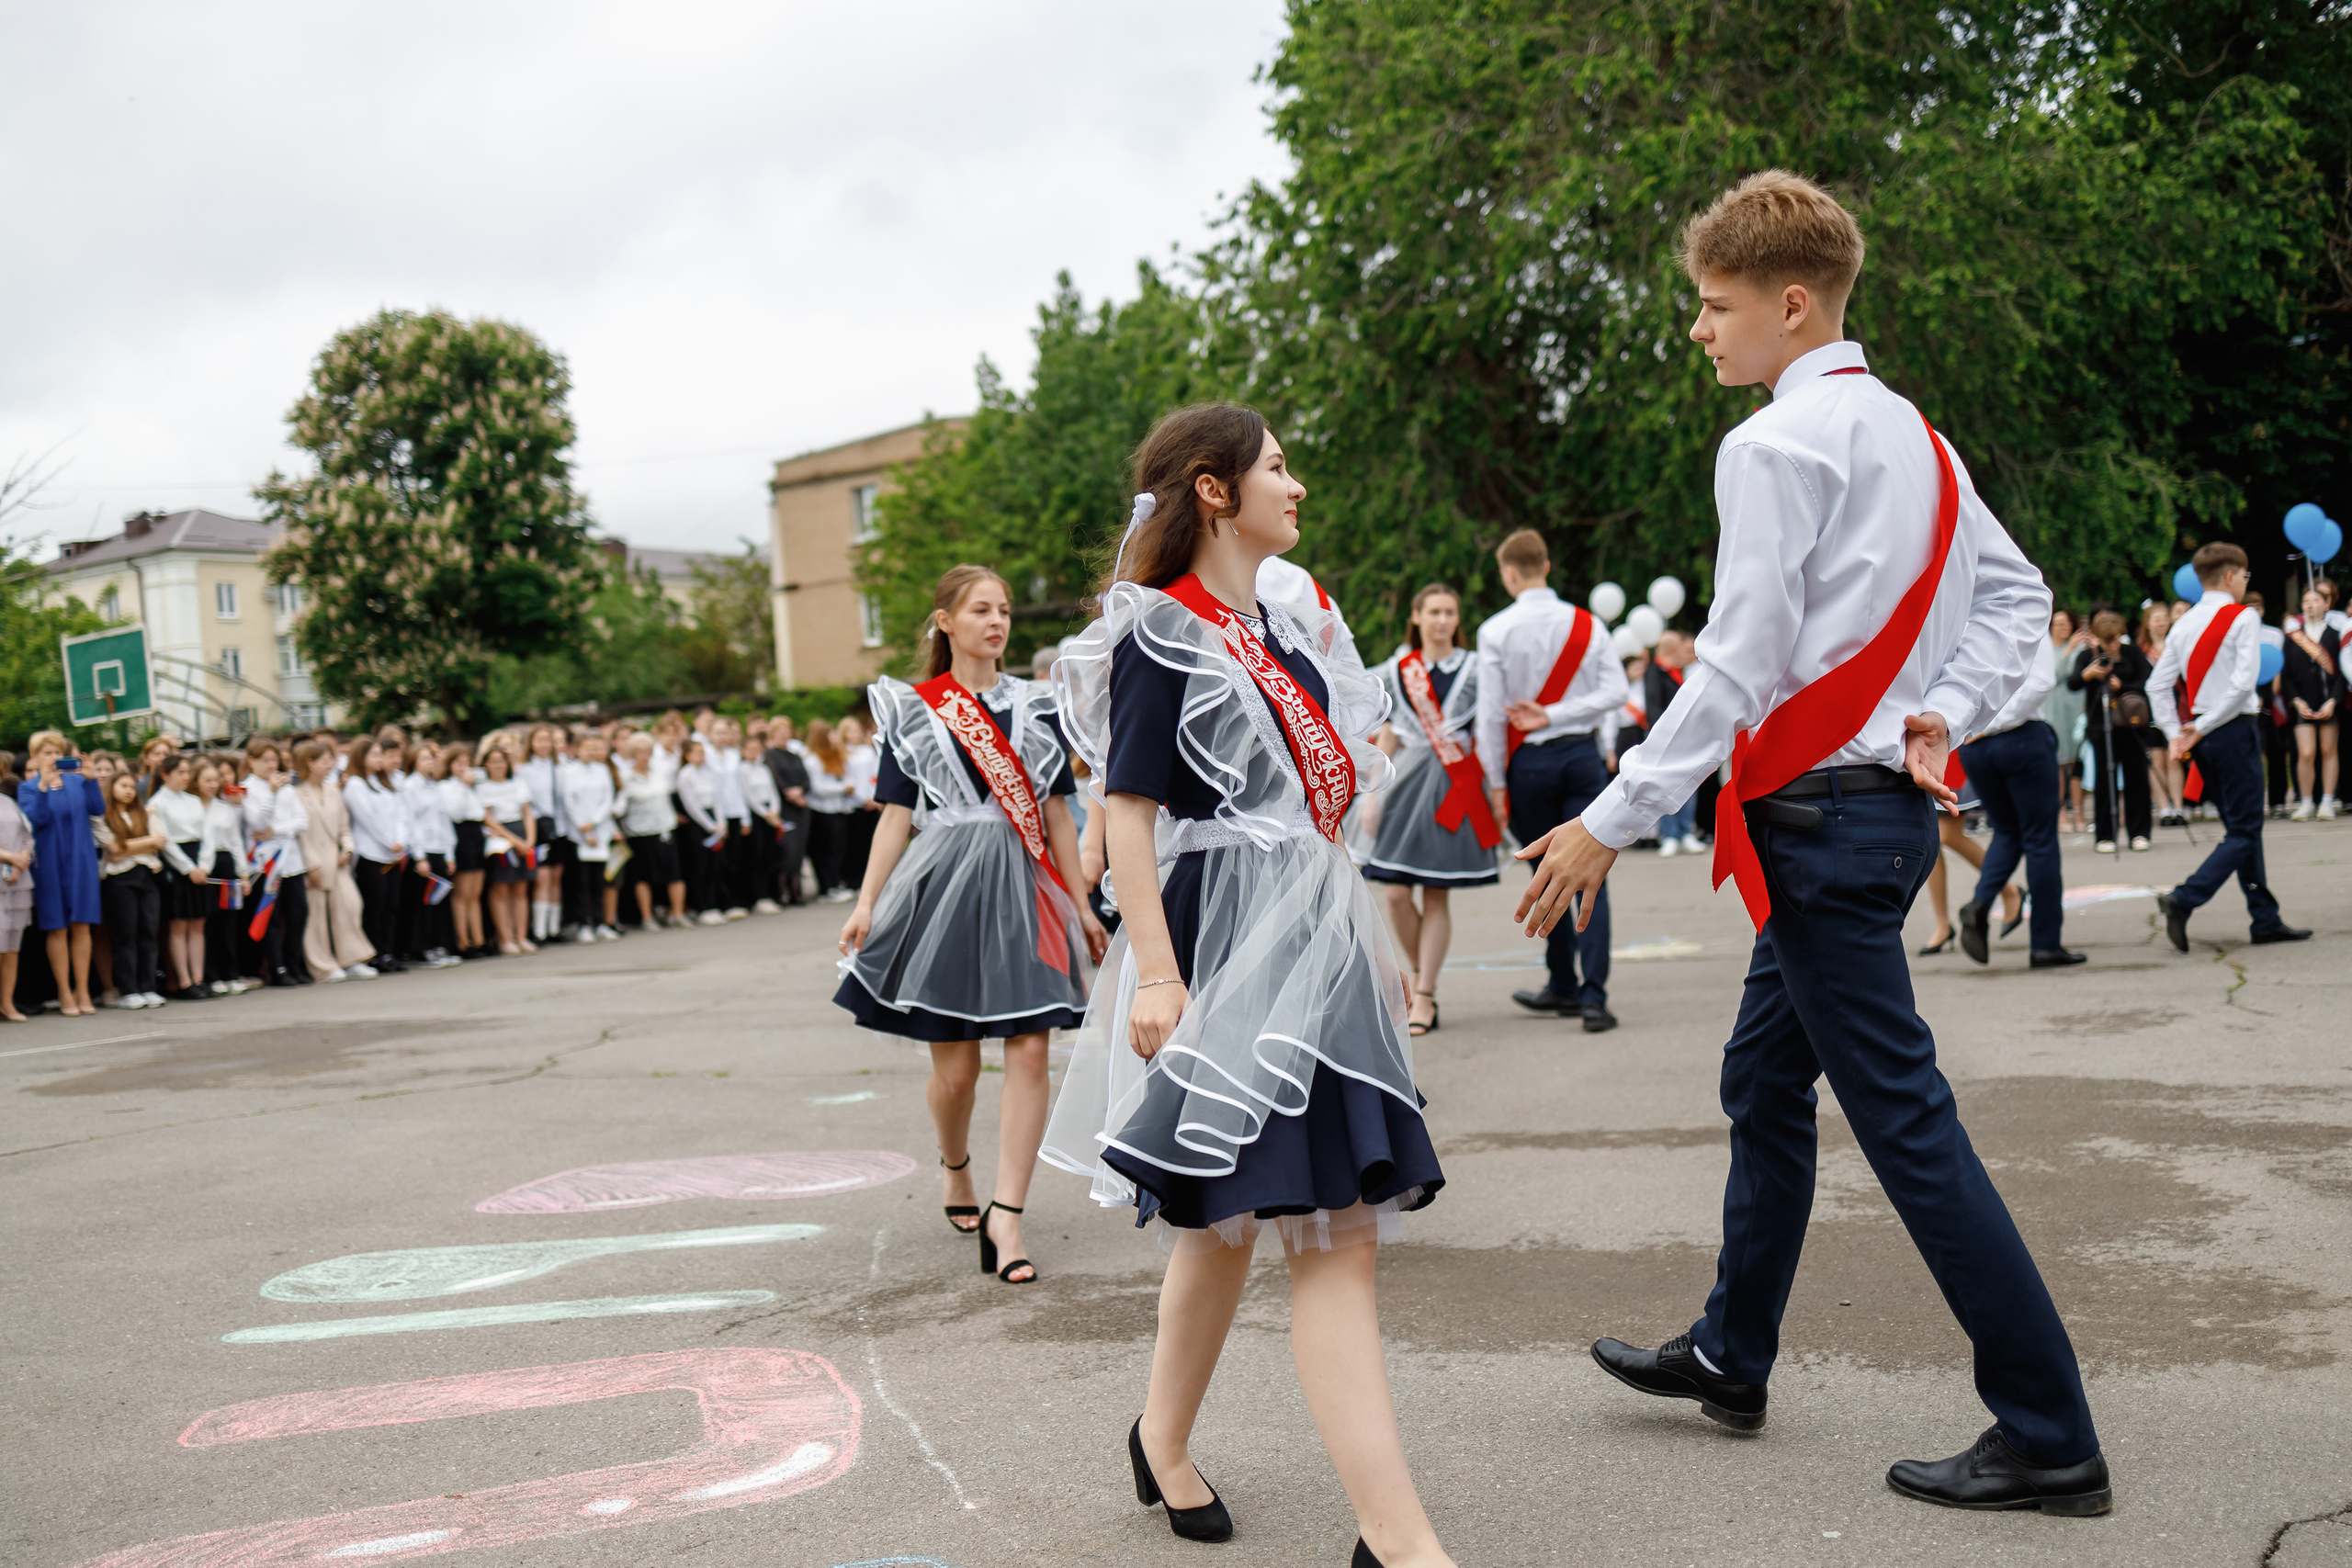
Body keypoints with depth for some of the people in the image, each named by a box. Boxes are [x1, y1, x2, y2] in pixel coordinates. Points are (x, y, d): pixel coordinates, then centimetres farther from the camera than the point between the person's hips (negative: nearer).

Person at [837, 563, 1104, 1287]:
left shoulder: (1035, 704, 10)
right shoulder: (913, 710, 5)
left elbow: (1056, 811, 12)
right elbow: (896, 813, 3)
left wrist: (1080, 904, 11)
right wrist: (866, 902, -6)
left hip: (1023, 887, 2)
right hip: (945, 883, -2)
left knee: (1029, 1052, -10)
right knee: (955, 1066, 3)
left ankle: (1006, 1218, -8)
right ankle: (955, 1170, 34)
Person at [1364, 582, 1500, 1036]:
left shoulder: (1473, 669, 6)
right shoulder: (1396, 671, 10)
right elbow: (1387, 734, 13)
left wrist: (1495, 790, -1)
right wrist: (1373, 795, 9)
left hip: (1453, 788, -2)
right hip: (1406, 782, 2)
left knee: (1436, 896, -3)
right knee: (1395, 893, -5)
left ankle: (1424, 994, 3)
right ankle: (1418, 971, 21)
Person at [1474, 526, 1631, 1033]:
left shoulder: (1496, 630, -6)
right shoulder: (1588, 623, 3)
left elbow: (1491, 712, -6)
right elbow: (1617, 691, -6)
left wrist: (1497, 781, 0)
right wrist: (1554, 716, -6)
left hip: (1529, 762, -1)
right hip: (1581, 754, 2)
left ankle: (1564, 987, 22)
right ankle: (1593, 995, -9)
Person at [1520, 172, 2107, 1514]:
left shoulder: (1774, 446, -14)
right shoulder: (1909, 433, 14)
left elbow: (1737, 670, -20)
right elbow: (2018, 597, 16)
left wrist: (1611, 822, -16)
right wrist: (1945, 713, 5)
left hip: (1820, 811, -10)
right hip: (1889, 797, 10)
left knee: (1905, 1115, -6)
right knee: (1766, 1079, 20)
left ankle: (2051, 1439, -2)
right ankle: (1730, 1357, 33)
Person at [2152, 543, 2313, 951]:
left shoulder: (2183, 624, 10)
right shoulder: (2243, 619, -8)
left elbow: (2157, 684, 6)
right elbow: (2243, 683, -18)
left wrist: (2176, 734, 3)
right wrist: (2201, 728, -14)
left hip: (2202, 736, 7)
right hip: (2233, 731, -7)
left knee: (2243, 826, 14)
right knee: (2244, 832, -4)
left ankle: (2265, 918, 16)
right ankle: (2183, 900, -19)